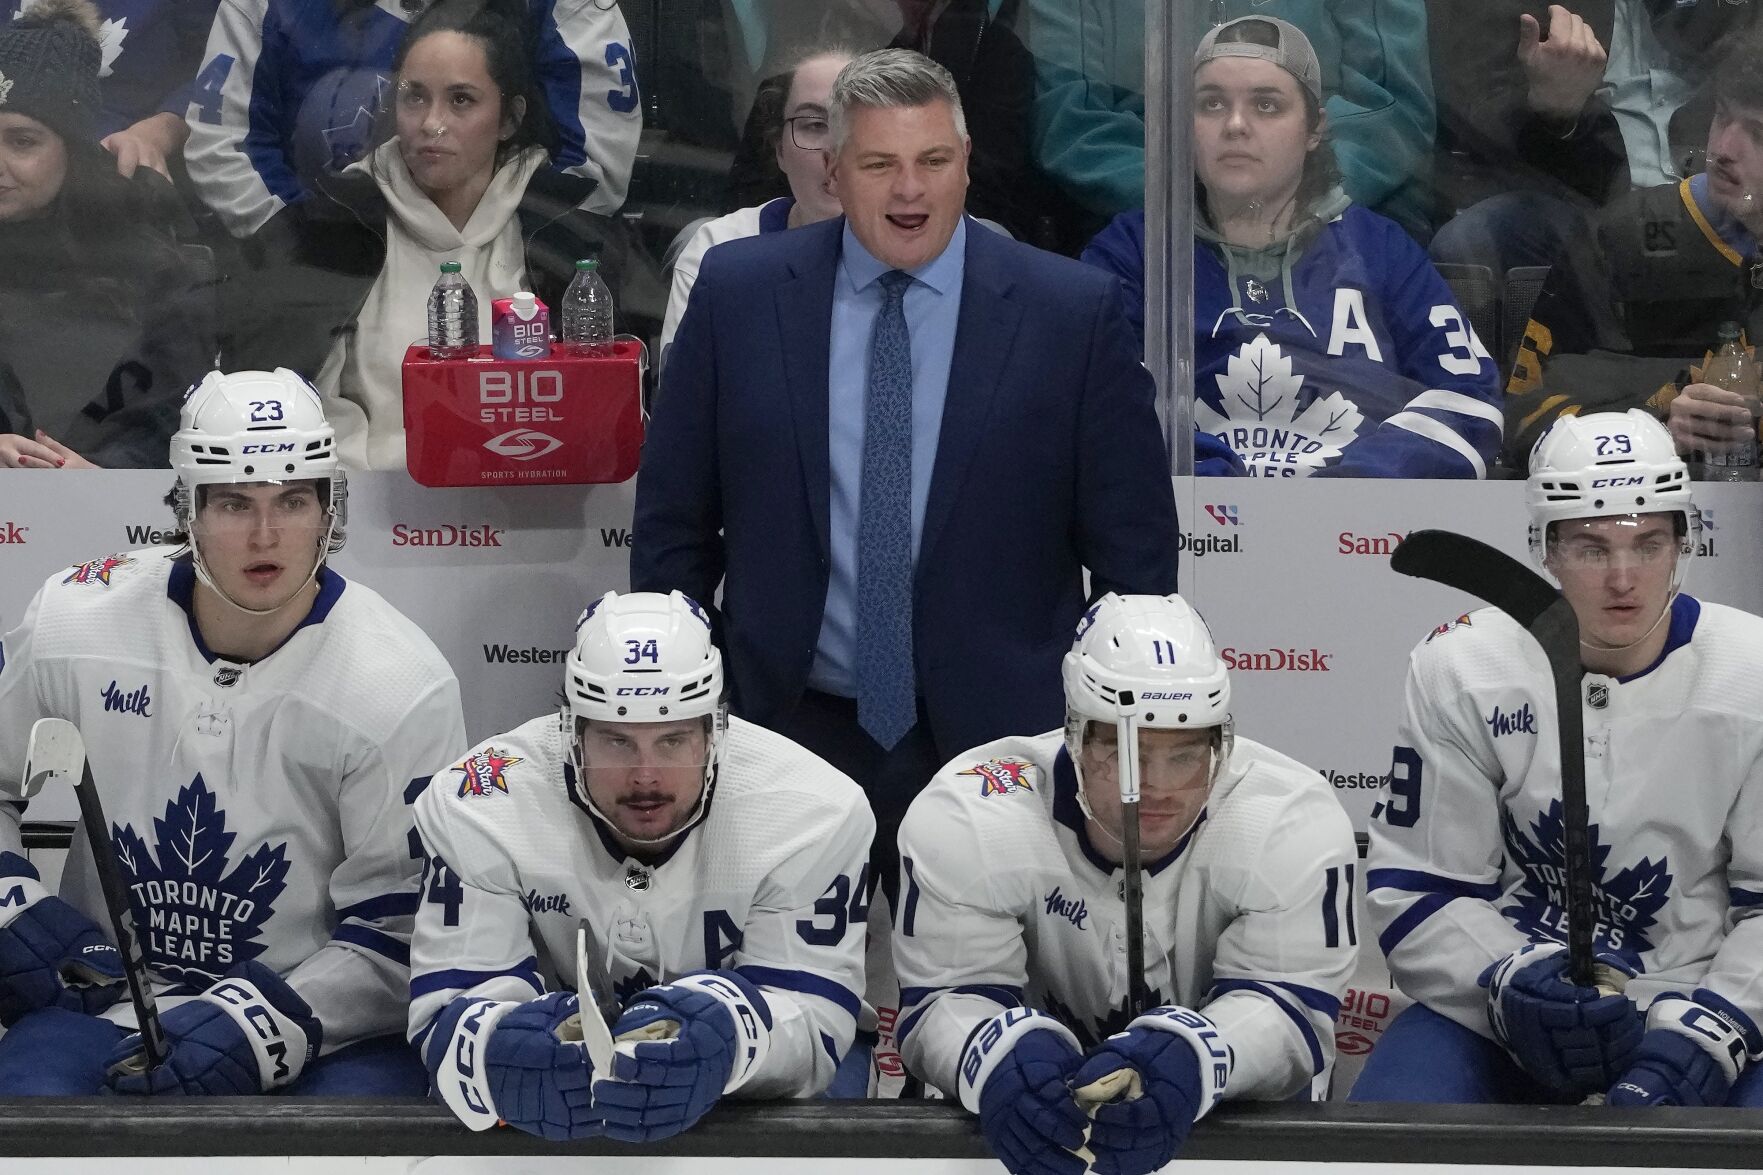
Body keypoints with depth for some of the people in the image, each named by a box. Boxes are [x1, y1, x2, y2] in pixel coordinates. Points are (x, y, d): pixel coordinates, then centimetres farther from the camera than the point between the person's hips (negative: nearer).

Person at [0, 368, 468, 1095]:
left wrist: (263, 1023, -23)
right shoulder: (75, 621, -5)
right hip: (105, 989, 1)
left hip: (325, 1020, -1)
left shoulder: (402, 685, -12)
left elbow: (396, 934, -11)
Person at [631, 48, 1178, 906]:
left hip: (994, 739, -1)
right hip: (788, 731, 1)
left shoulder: (1070, 312, -4)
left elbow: (1135, 550, 0)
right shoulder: (739, 294, 0)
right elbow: (674, 521, 6)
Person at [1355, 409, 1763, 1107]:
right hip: (1492, 1000, 1)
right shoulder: (1459, 669, -5)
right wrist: (1512, 984, -22)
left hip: (1703, 1000, -1)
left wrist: (1698, 1038, -19)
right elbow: (1414, 888, -4)